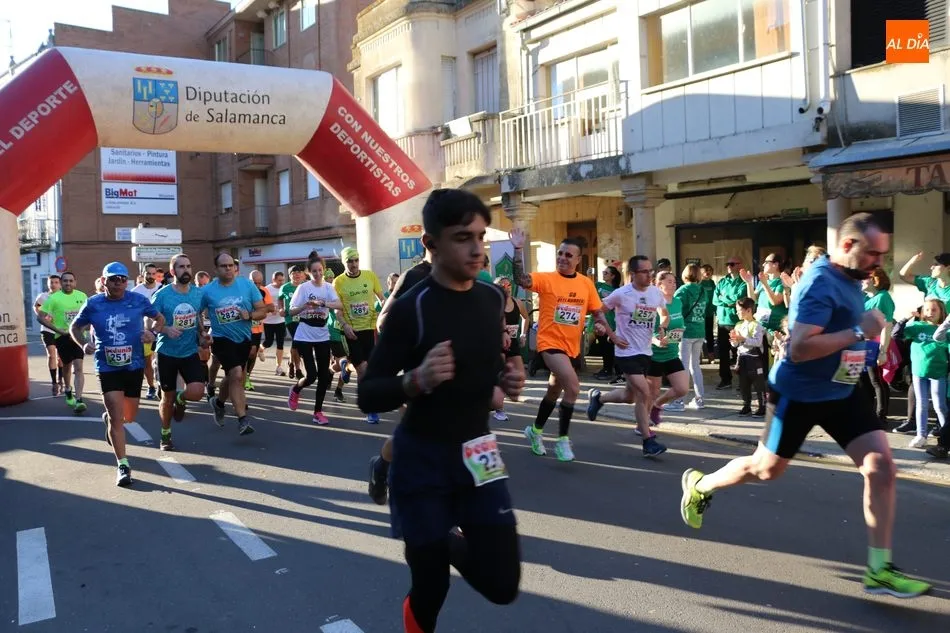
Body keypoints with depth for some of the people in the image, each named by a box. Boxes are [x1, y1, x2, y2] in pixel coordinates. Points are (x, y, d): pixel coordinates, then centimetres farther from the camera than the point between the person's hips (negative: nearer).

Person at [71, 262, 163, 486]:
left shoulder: (138, 300, -5)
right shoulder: (93, 304, -4)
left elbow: (160, 318, 8)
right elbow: (75, 327, 9)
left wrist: (152, 333, -13)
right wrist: (84, 344, -10)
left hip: (134, 366, 2)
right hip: (107, 368, -1)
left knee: (129, 417, 14)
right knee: (117, 417, -7)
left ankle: (109, 418, 51)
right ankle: (123, 465, 5)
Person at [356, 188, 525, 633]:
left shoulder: (493, 298, 1)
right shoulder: (411, 308, -17)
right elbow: (367, 396, -14)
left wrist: (503, 383, -3)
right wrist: (416, 380, -32)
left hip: (478, 453, 5)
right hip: (423, 460, -4)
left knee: (503, 586, 3)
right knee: (430, 589, 5)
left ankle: (454, 543, 33)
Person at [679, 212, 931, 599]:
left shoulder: (851, 279, 5)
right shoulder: (820, 283, -24)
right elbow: (799, 349, -33)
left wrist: (866, 335, 11)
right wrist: (859, 332, -30)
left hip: (841, 392, 8)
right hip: (799, 395, -8)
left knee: (881, 466, -5)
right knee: (766, 469, 9)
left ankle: (879, 569, 3)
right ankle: (699, 485, 36)